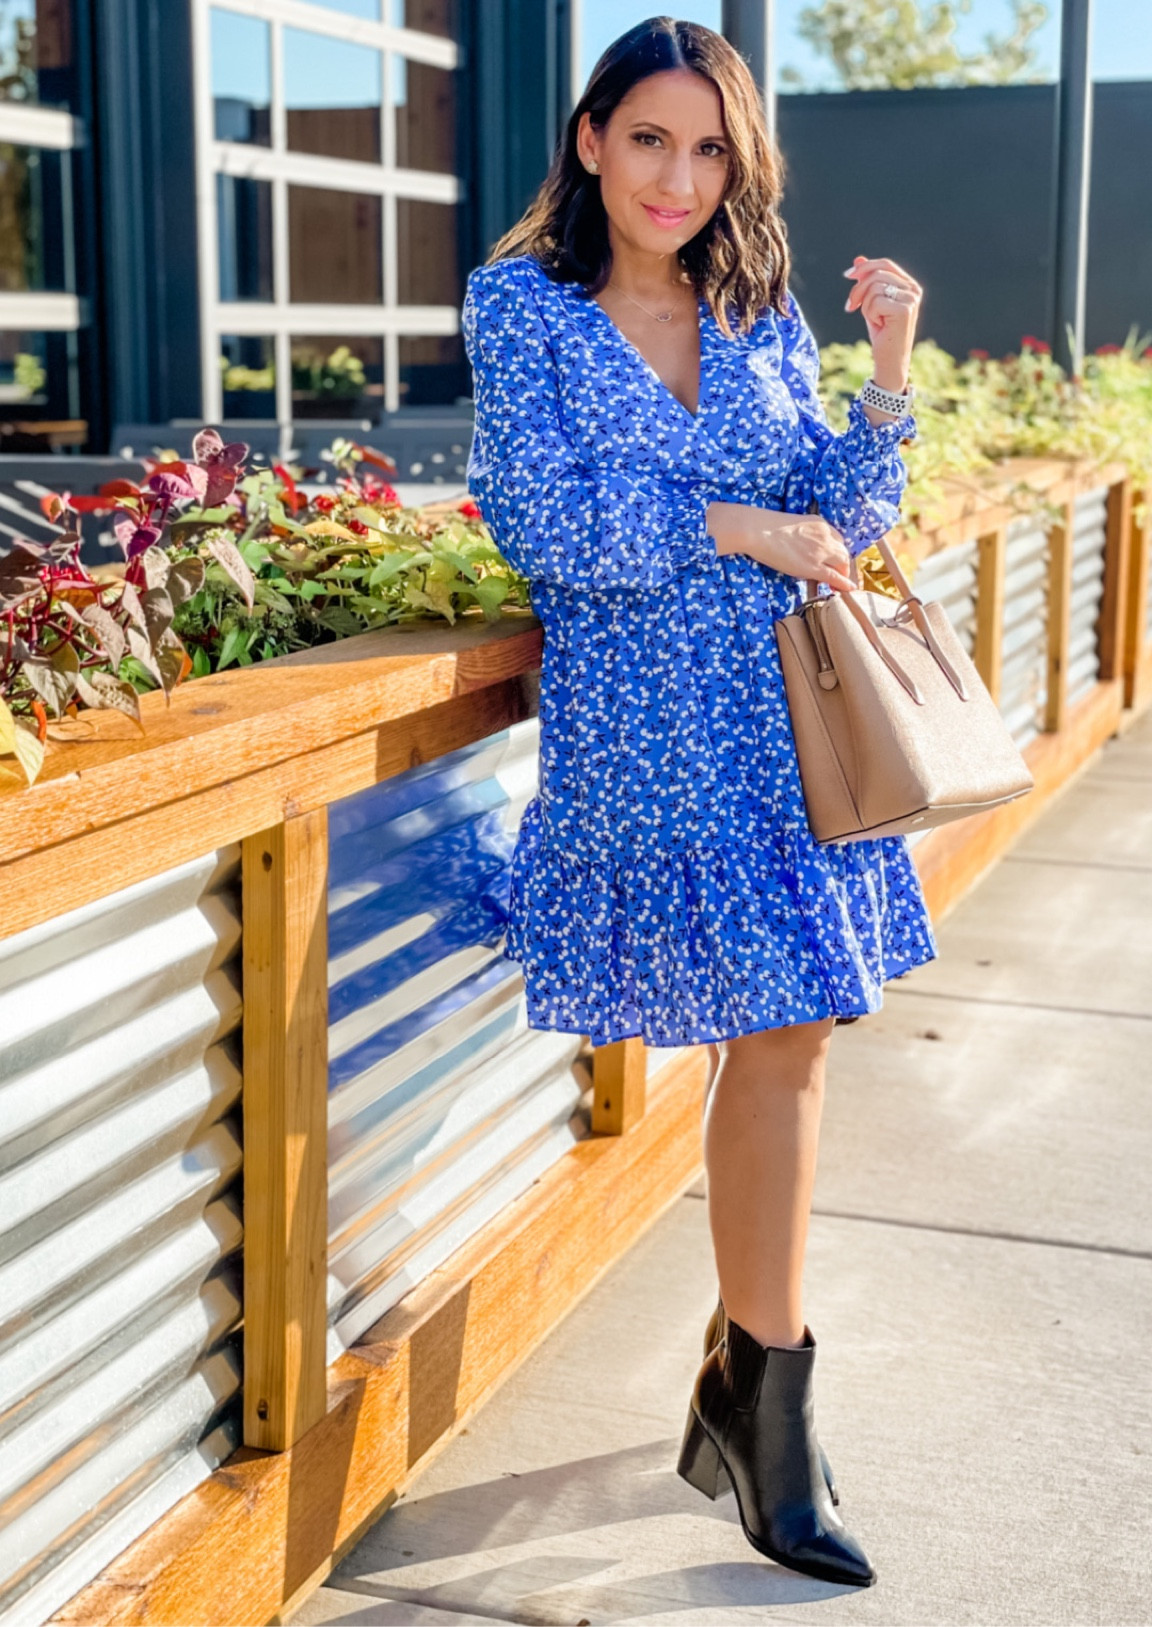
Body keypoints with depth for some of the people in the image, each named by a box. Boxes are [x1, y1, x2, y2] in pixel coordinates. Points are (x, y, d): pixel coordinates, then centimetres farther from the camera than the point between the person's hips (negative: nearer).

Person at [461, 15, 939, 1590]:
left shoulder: (764, 319, 12)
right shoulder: (521, 307, 0)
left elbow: (843, 522, 8)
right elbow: (547, 526, -10)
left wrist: (890, 372, -5)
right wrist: (745, 528, -8)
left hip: (790, 722, 5)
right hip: (646, 733, -5)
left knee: (774, 1042, 7)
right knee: (782, 1042, -8)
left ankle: (733, 1390, 24)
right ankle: (776, 1415, 8)